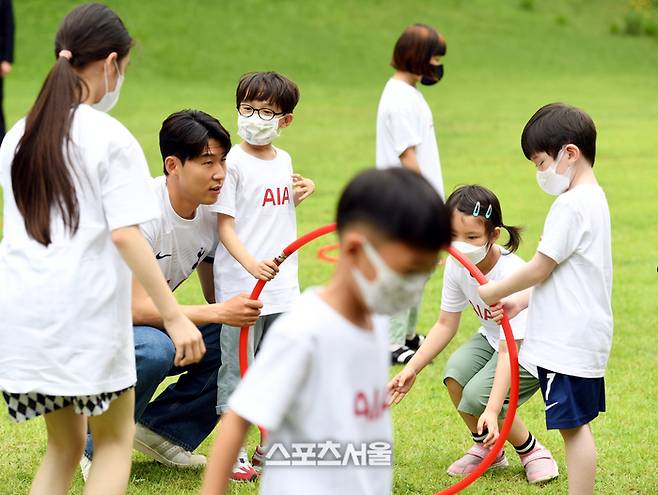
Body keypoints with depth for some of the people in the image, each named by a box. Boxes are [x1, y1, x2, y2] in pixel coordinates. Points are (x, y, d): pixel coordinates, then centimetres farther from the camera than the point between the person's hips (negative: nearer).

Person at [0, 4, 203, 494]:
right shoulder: (110, 138, -9)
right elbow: (125, 235, -16)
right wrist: (175, 316, -15)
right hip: (88, 313, -6)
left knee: (64, 444, 18)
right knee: (115, 439, 11)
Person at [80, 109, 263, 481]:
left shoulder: (211, 213, -4)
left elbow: (217, 297, 5)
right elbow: (135, 307, -32)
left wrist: (243, 307, -18)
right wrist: (219, 312, -34)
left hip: (153, 325, 8)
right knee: (154, 349, -37)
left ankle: (164, 431, 5)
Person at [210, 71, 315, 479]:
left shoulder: (284, 161, 10)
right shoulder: (233, 163, -10)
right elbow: (225, 224, -14)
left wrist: (301, 194, 5)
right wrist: (250, 263, -29)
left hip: (282, 286, 7)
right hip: (240, 287, -6)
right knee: (237, 369, 1)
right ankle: (233, 453, 10)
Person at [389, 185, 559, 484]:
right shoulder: (456, 266, -15)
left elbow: (509, 350, -37)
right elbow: (446, 325, -2)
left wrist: (492, 410, -44)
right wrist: (411, 369, -10)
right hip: (492, 338, 6)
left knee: (477, 397, -26)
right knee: (455, 373, -24)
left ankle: (531, 451, 1)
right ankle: (487, 449, 2)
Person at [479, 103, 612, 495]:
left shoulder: (571, 205, -18)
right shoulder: (594, 199, 13)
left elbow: (539, 270, -15)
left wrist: (494, 292, -1)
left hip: (568, 342, -10)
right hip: (585, 334, 10)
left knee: (572, 425, -6)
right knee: (577, 425, 14)